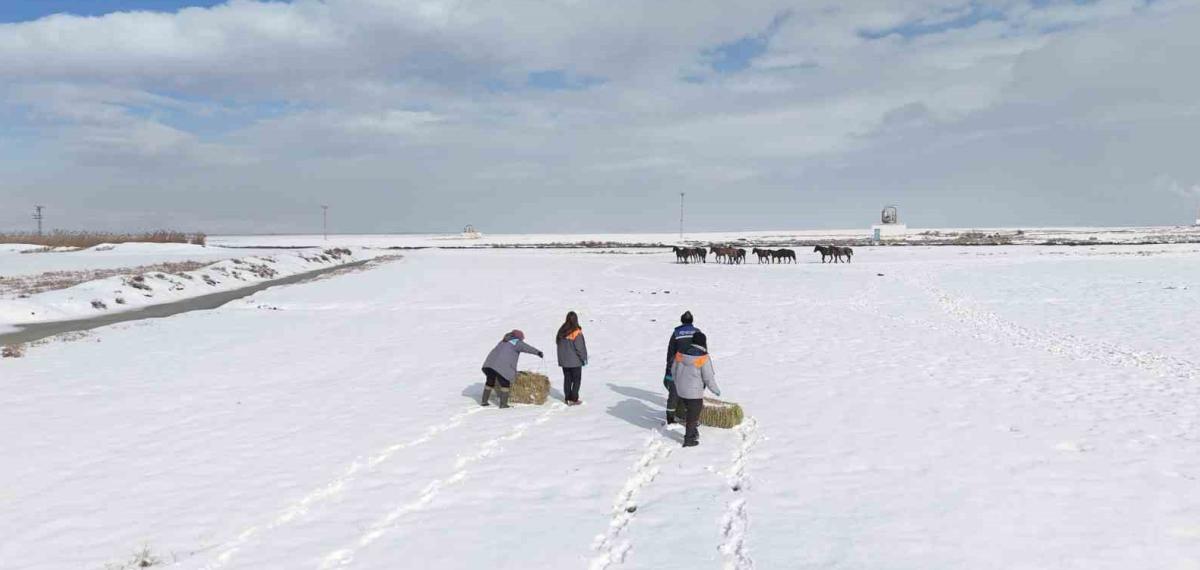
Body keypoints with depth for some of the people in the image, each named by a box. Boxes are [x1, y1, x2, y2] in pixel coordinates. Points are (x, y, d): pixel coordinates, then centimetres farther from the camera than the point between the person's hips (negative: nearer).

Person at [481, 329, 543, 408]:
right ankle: (503, 404, 1)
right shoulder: (516, 342, 3)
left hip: (490, 363, 7)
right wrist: (538, 352, -22)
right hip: (501, 367, -7)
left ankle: (484, 401, 26)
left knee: (490, 382, 21)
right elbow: (526, 348, -12)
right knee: (505, 384, 4)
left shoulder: (504, 341, 26)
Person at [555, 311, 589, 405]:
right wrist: (584, 358, -4)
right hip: (575, 361, -5)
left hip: (564, 361, 5)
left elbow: (557, 343, 9)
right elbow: (580, 347, -17)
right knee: (576, 380, 6)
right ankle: (573, 399, 6)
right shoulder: (576, 332, -19)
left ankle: (567, 398, 18)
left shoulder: (561, 331, 0)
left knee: (567, 379, 15)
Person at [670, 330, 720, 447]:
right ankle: (688, 440, 16)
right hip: (695, 393, -6)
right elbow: (709, 378, -14)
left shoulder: (681, 353, -2)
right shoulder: (703, 357, -18)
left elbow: (674, 371, 8)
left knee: (688, 413, 24)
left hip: (680, 391, 6)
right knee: (693, 416, 9)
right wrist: (716, 390, 2)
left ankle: (693, 432, 37)